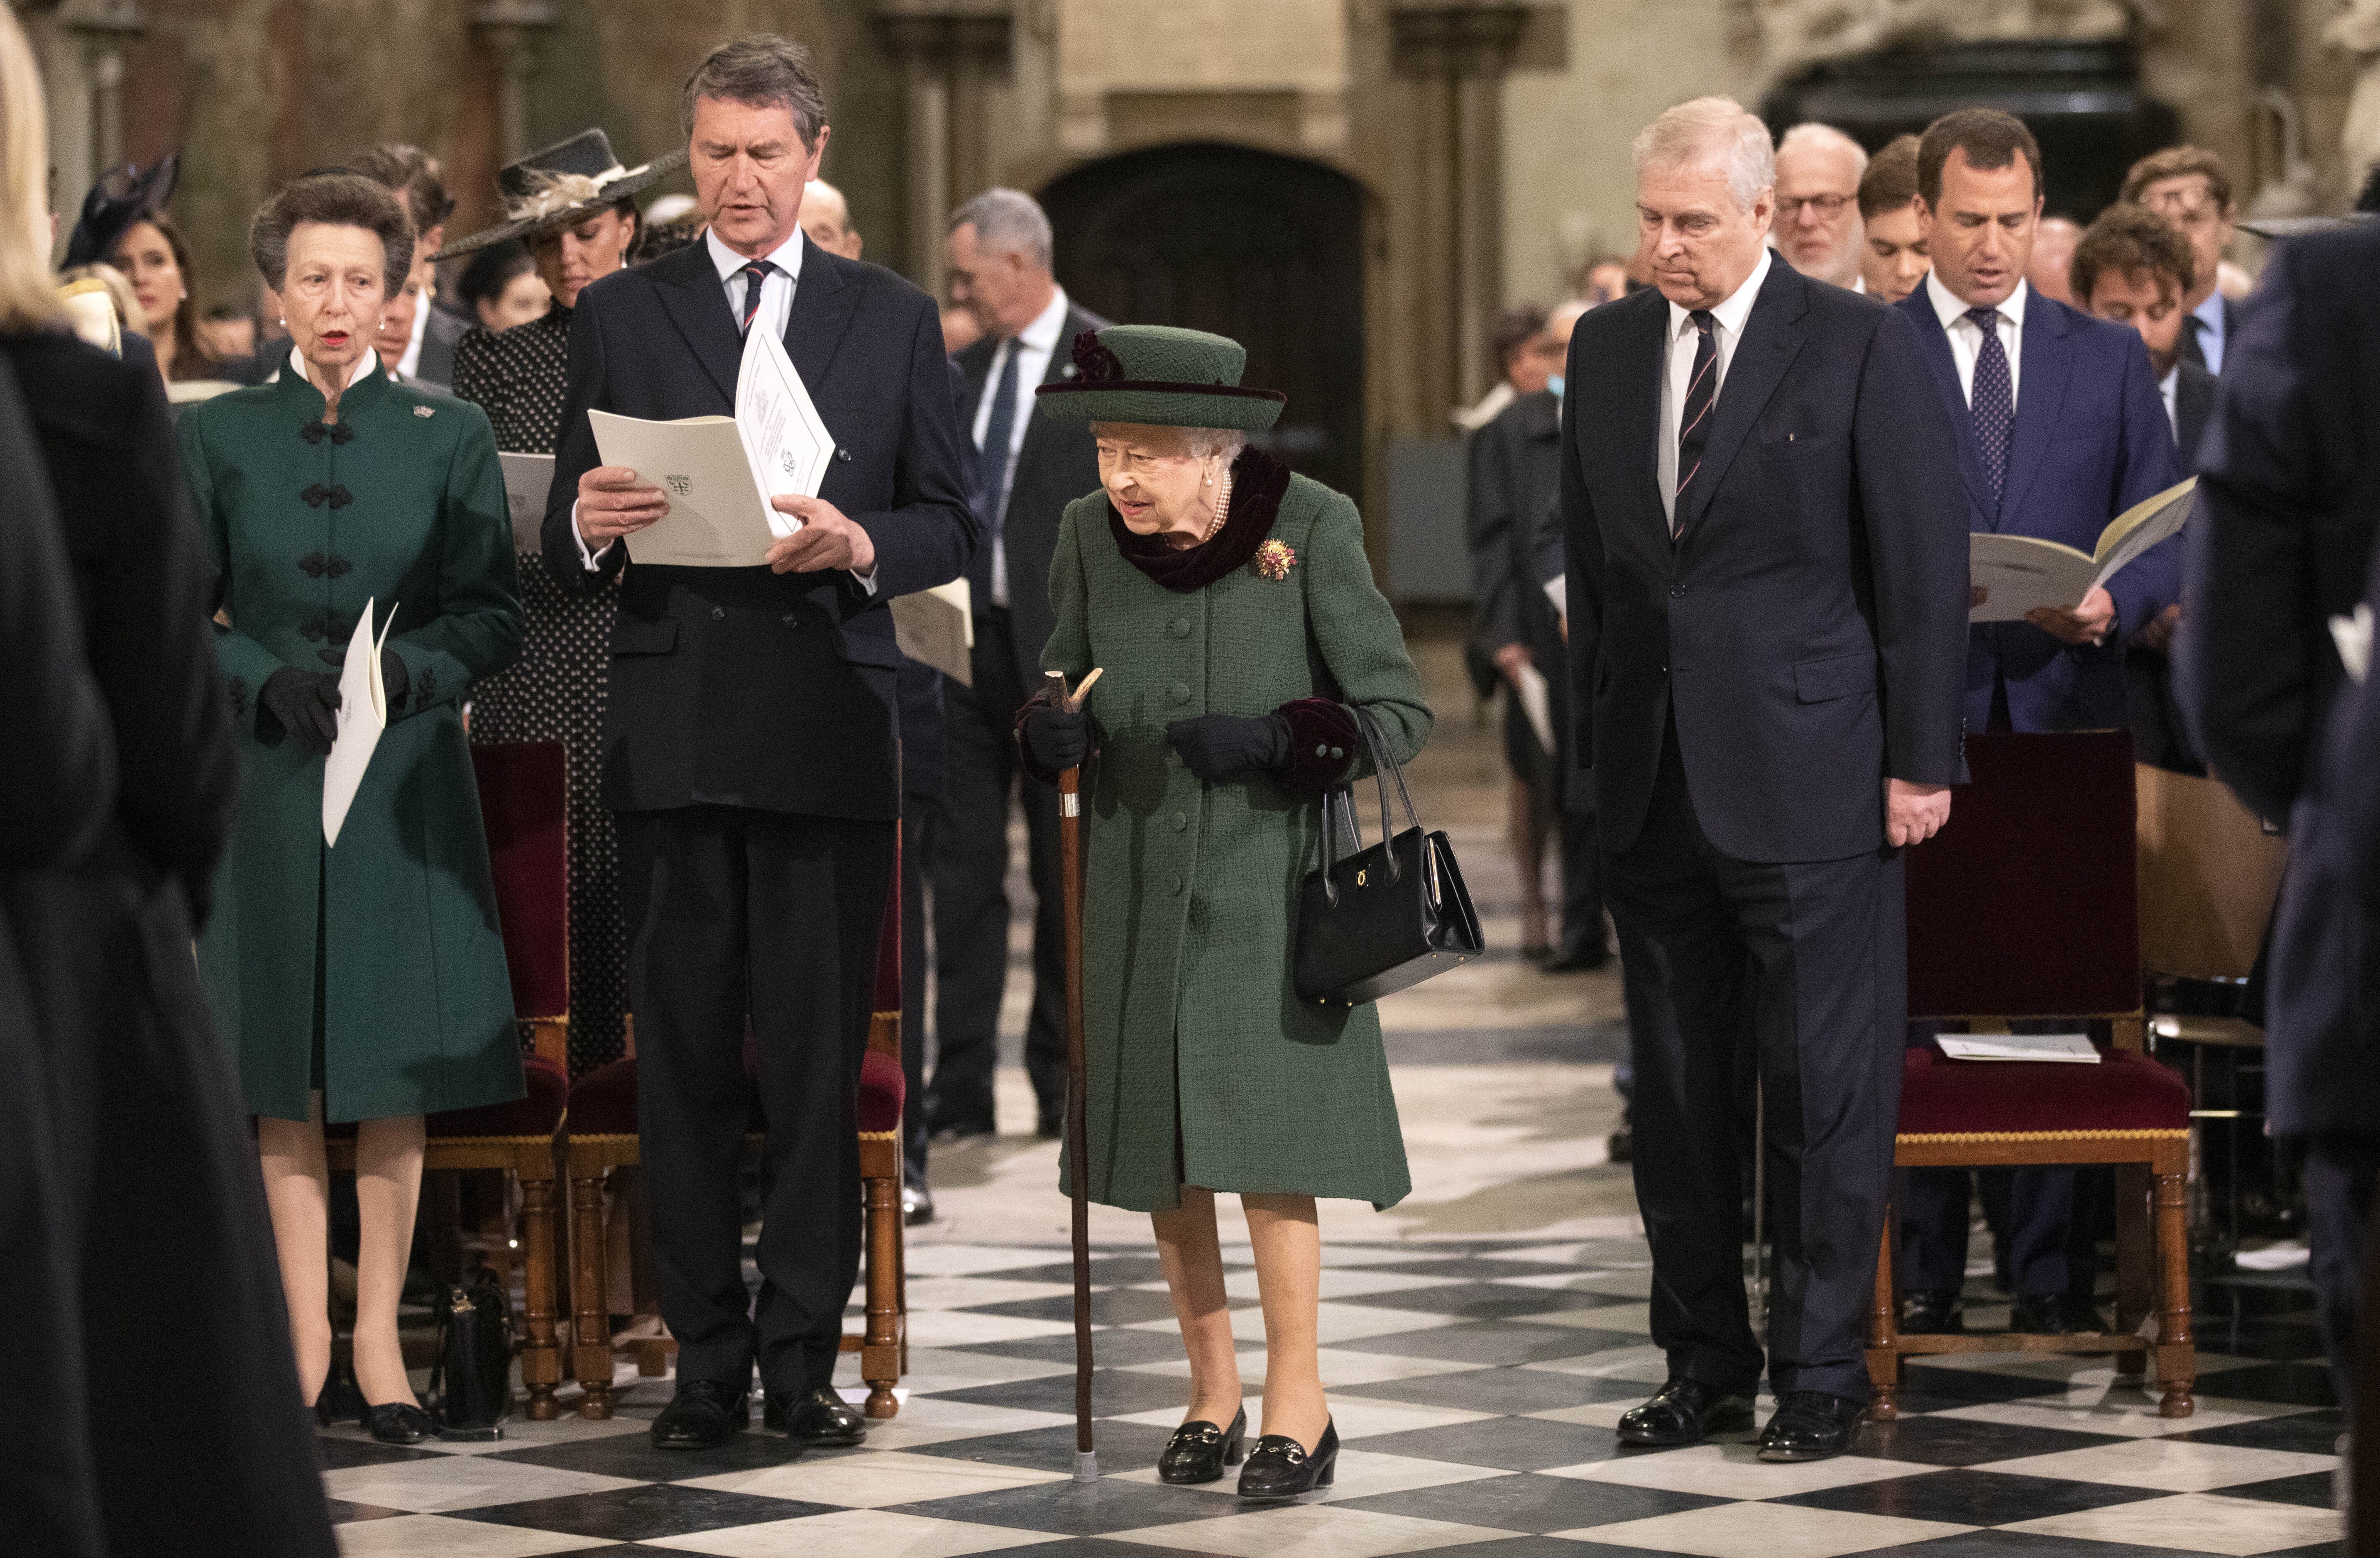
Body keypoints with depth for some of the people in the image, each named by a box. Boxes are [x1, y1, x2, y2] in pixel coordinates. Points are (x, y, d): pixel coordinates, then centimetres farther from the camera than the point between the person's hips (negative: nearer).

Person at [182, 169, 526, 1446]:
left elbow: (493, 614, 2)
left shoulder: (448, 438, 4)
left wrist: (411, 669, -17)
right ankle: (306, 1336, 7)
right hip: (267, 777, 0)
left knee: (395, 1063, -1)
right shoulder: (216, 437, 5)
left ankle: (380, 1334, 6)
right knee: (284, 1070, 1)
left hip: (406, 775, 0)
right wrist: (265, 678, -13)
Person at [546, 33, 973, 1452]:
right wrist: (592, 526, -15)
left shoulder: (895, 320, 10)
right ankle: (707, 1361, 8)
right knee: (684, 1058, 2)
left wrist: (860, 546, -12)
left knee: (820, 1057, -1)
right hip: (672, 734, 1)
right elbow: (569, 546, 8)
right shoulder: (620, 315, 10)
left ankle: (804, 1356, 5)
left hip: (830, 733, 0)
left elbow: (952, 528, 8)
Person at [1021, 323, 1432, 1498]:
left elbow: (1399, 714, -9)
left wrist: (1272, 739, -24)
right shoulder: (1090, 535, -3)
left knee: (1262, 1131, -10)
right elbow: (1064, 689, 9)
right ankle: (1213, 1392, 18)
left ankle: (1298, 1400, 1)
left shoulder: (1312, 531, -12)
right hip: (1143, 877, 4)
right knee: (1163, 1143, 5)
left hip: (1269, 873, -4)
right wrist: (1047, 731, -14)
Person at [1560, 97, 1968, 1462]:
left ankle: (1824, 1373, 8)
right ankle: (1706, 1362, 19)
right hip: (1654, 780, 5)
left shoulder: (1861, 346, -5)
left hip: (1809, 777, -5)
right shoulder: (1608, 346, 10)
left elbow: (1926, 564, -5)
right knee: (1677, 1084, 10)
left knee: (1825, 1086, -1)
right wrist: (1598, 735, 10)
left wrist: (1920, 762, -8)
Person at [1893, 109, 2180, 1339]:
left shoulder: (2109, 359, 12)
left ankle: (2054, 1274, 6)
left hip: (2063, 711, 1)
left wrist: (2114, 602, -10)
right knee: (1915, 998, 0)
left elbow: (2169, 530, 9)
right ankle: (1923, 1274, 6)